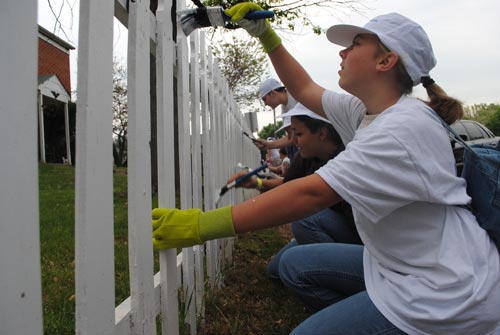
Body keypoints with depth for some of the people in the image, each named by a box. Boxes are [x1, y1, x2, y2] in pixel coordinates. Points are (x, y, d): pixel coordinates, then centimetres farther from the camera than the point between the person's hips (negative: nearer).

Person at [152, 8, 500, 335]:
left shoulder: (403, 128, -25)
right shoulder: (366, 111, 3)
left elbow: (311, 192, -32)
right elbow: (305, 89, 16)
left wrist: (200, 225, -31)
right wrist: (266, 35, 12)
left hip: (445, 293, -8)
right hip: (402, 265, 9)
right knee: (295, 264, 8)